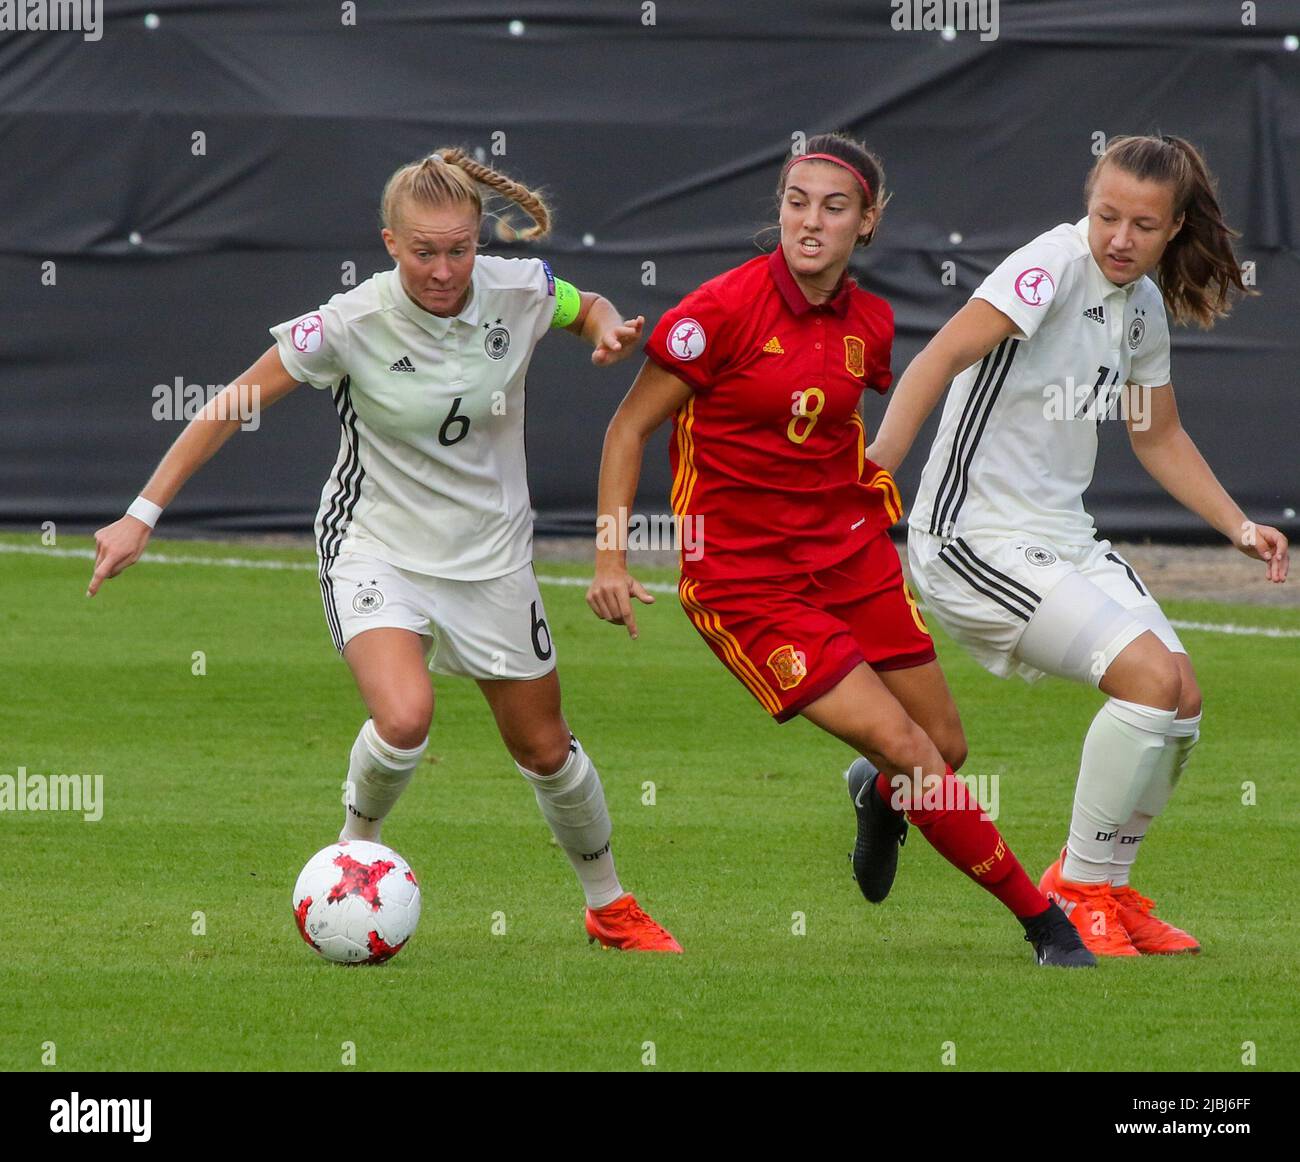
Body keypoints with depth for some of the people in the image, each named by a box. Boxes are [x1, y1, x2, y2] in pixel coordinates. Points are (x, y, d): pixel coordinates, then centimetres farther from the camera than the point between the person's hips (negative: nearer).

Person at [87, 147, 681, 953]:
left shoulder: (520, 291, -13)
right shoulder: (352, 324, -22)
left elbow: (591, 310, 11)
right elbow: (233, 405, -12)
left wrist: (609, 328, -14)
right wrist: (145, 514, -13)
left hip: (491, 554, 3)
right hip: (377, 546, -3)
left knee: (545, 748, 12)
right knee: (404, 717, -28)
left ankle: (611, 908, 35)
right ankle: (354, 852, 2)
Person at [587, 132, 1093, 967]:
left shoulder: (870, 323, 1)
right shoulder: (725, 310, -16)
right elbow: (630, 428, -8)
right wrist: (611, 558, -14)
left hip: (849, 549, 6)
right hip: (743, 577, -6)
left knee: (947, 748, 6)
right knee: (904, 748, -14)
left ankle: (878, 797, 45)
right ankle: (1044, 921, -1)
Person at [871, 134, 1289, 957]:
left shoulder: (1145, 305, 9)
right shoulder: (1058, 264, -16)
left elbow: (1160, 437, 24)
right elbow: (943, 356, -28)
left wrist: (1240, 528, 17)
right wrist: (881, 458, -41)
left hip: (1064, 535, 9)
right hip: (976, 538, -9)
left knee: (1182, 699, 4)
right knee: (1151, 676, -19)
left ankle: (1107, 889, 22)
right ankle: (1079, 889, -4)